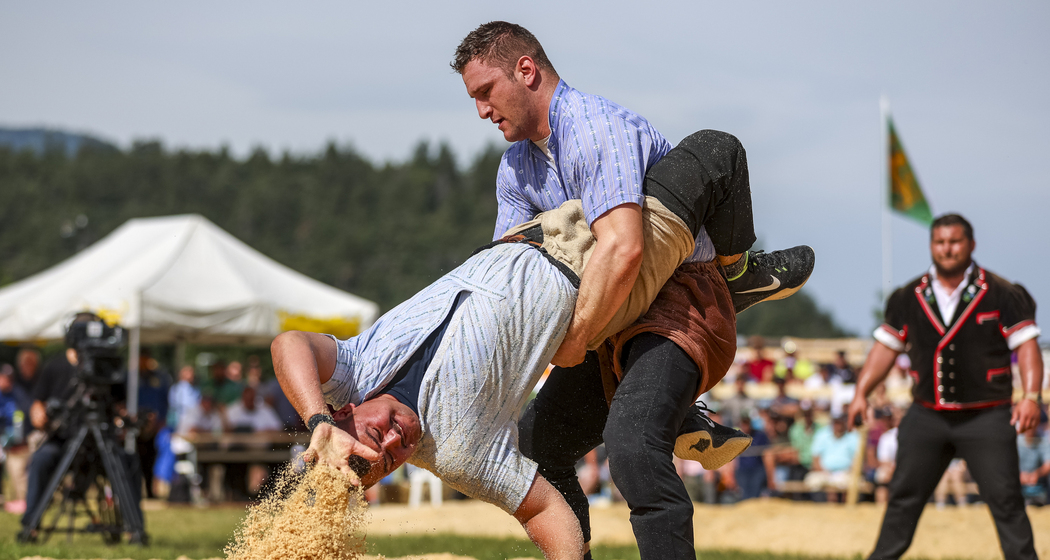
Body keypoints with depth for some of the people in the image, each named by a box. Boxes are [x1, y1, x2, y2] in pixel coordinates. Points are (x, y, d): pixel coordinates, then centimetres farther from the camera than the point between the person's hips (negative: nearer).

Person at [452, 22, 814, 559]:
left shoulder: (595, 128, -19)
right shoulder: (515, 168, 12)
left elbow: (621, 249, -32)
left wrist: (574, 341, -24)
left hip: (680, 298, -10)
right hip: (613, 321, 10)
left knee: (631, 448, -32)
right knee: (534, 446, 11)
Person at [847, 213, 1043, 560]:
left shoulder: (1001, 295, -2)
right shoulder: (908, 298, 8)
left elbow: (1026, 346, -5)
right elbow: (886, 347, 14)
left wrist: (1030, 396, -18)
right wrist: (861, 393, 4)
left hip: (986, 417, -3)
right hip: (927, 414, 3)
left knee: (1005, 499, -6)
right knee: (903, 496, 7)